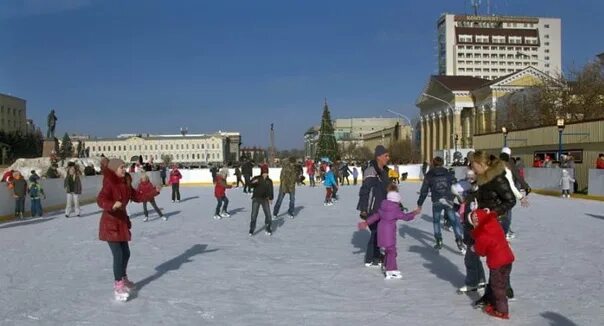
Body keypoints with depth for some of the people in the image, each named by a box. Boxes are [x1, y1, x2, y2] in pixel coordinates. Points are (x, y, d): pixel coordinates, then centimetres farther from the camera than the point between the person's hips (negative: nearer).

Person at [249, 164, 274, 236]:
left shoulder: (269, 181, 3)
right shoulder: (256, 178, -5)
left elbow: (270, 190, 6)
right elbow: (250, 185, -16)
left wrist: (270, 198, -3)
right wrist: (253, 182, -37)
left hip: (265, 199, 2)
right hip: (256, 199, -2)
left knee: (268, 215, 2)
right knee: (254, 215, -5)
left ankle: (267, 229, 20)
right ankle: (251, 230, 5)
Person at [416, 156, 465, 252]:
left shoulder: (429, 176, 5)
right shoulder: (448, 174, 10)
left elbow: (424, 191, 4)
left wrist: (419, 204, 9)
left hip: (436, 202, -1)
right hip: (448, 200, 1)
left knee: (436, 221, 17)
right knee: (454, 221, 5)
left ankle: (439, 242, 16)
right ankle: (459, 241, -5)